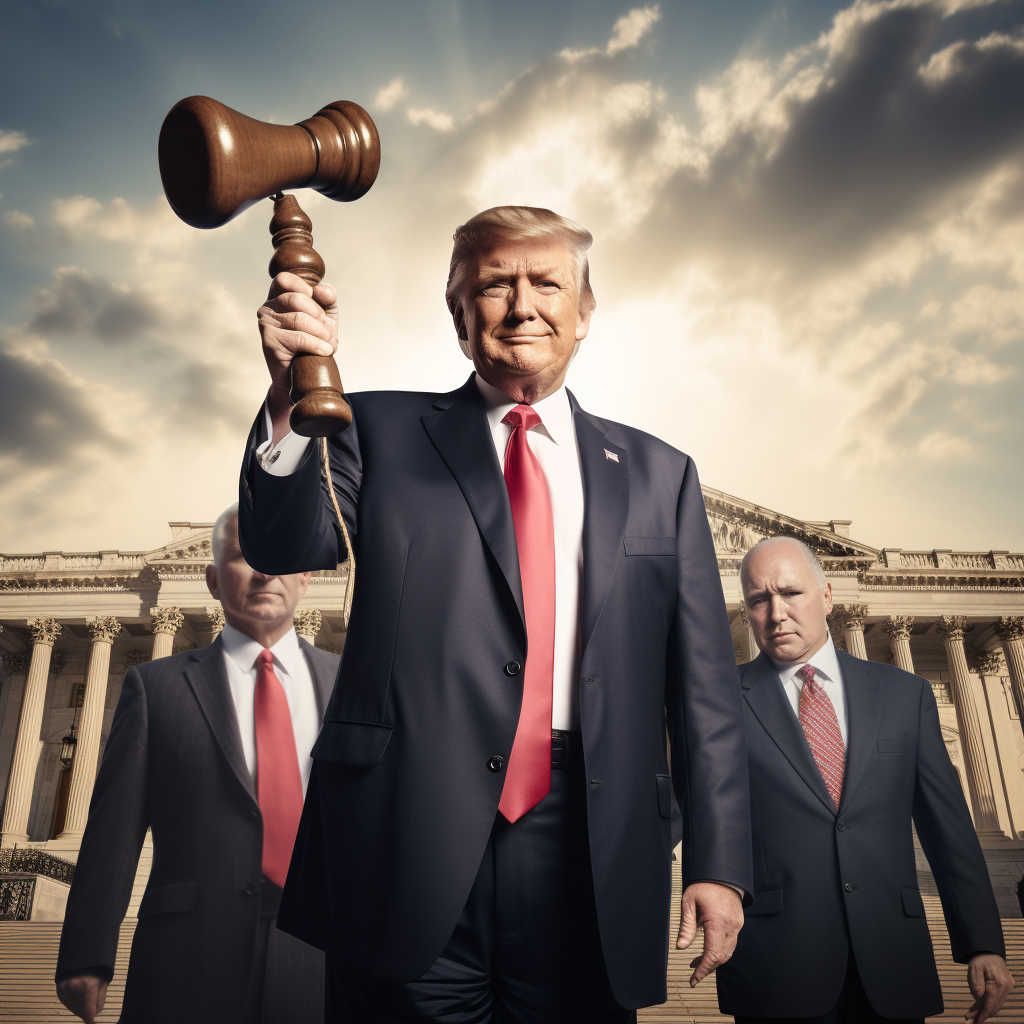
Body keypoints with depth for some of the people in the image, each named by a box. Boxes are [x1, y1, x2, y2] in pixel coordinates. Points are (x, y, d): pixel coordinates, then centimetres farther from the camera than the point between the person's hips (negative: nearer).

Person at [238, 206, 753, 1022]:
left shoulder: (659, 474, 11)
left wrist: (718, 861, 3)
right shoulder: (384, 432, 9)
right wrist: (292, 400, -23)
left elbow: (703, 685, 8)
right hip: (409, 840, -1)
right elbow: (287, 547, -6)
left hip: (586, 859, 2)